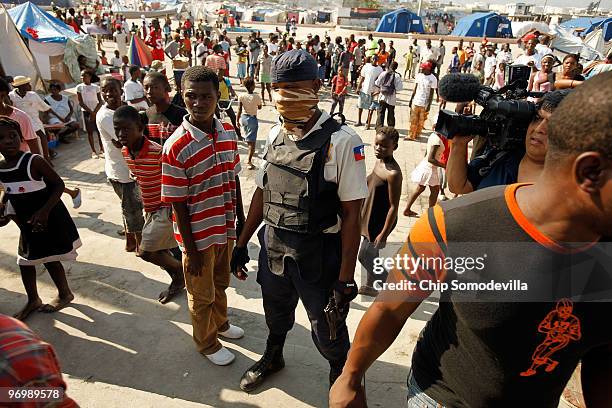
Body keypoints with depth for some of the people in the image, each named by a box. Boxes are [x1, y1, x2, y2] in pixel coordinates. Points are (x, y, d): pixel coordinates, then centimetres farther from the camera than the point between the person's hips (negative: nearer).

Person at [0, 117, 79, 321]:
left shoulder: (34, 161, -21)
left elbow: (58, 185, -18)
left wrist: (44, 211, -25)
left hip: (49, 218, -7)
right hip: (27, 222, 7)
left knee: (50, 259, 6)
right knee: (25, 261, 16)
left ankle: (64, 294, 29)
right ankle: (33, 300, 36)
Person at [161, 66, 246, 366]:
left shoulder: (229, 133, -5)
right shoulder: (176, 147, -23)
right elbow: (178, 204, -17)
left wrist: (241, 219, 9)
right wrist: (190, 250, -13)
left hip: (226, 229, 5)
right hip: (199, 236, -5)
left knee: (221, 283, 28)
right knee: (202, 294, 18)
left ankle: (220, 323, 55)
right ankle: (206, 343, 43)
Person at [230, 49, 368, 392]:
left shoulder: (342, 141, -19)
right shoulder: (275, 135, 0)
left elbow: (351, 214, -19)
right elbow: (262, 192, 8)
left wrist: (346, 279, -17)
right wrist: (241, 244, 12)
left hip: (319, 256, -5)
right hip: (273, 248, 5)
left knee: (328, 330, 16)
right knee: (276, 313, 28)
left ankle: (340, 377, 49)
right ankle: (273, 357, 60)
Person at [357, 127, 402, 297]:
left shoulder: (393, 173, -27)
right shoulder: (378, 161, 0)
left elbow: (394, 207, -23)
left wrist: (384, 234, -20)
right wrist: (363, 215, 20)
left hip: (381, 222, -8)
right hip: (369, 217, 8)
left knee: (364, 256, 5)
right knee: (370, 255, 22)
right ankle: (368, 286, 42)